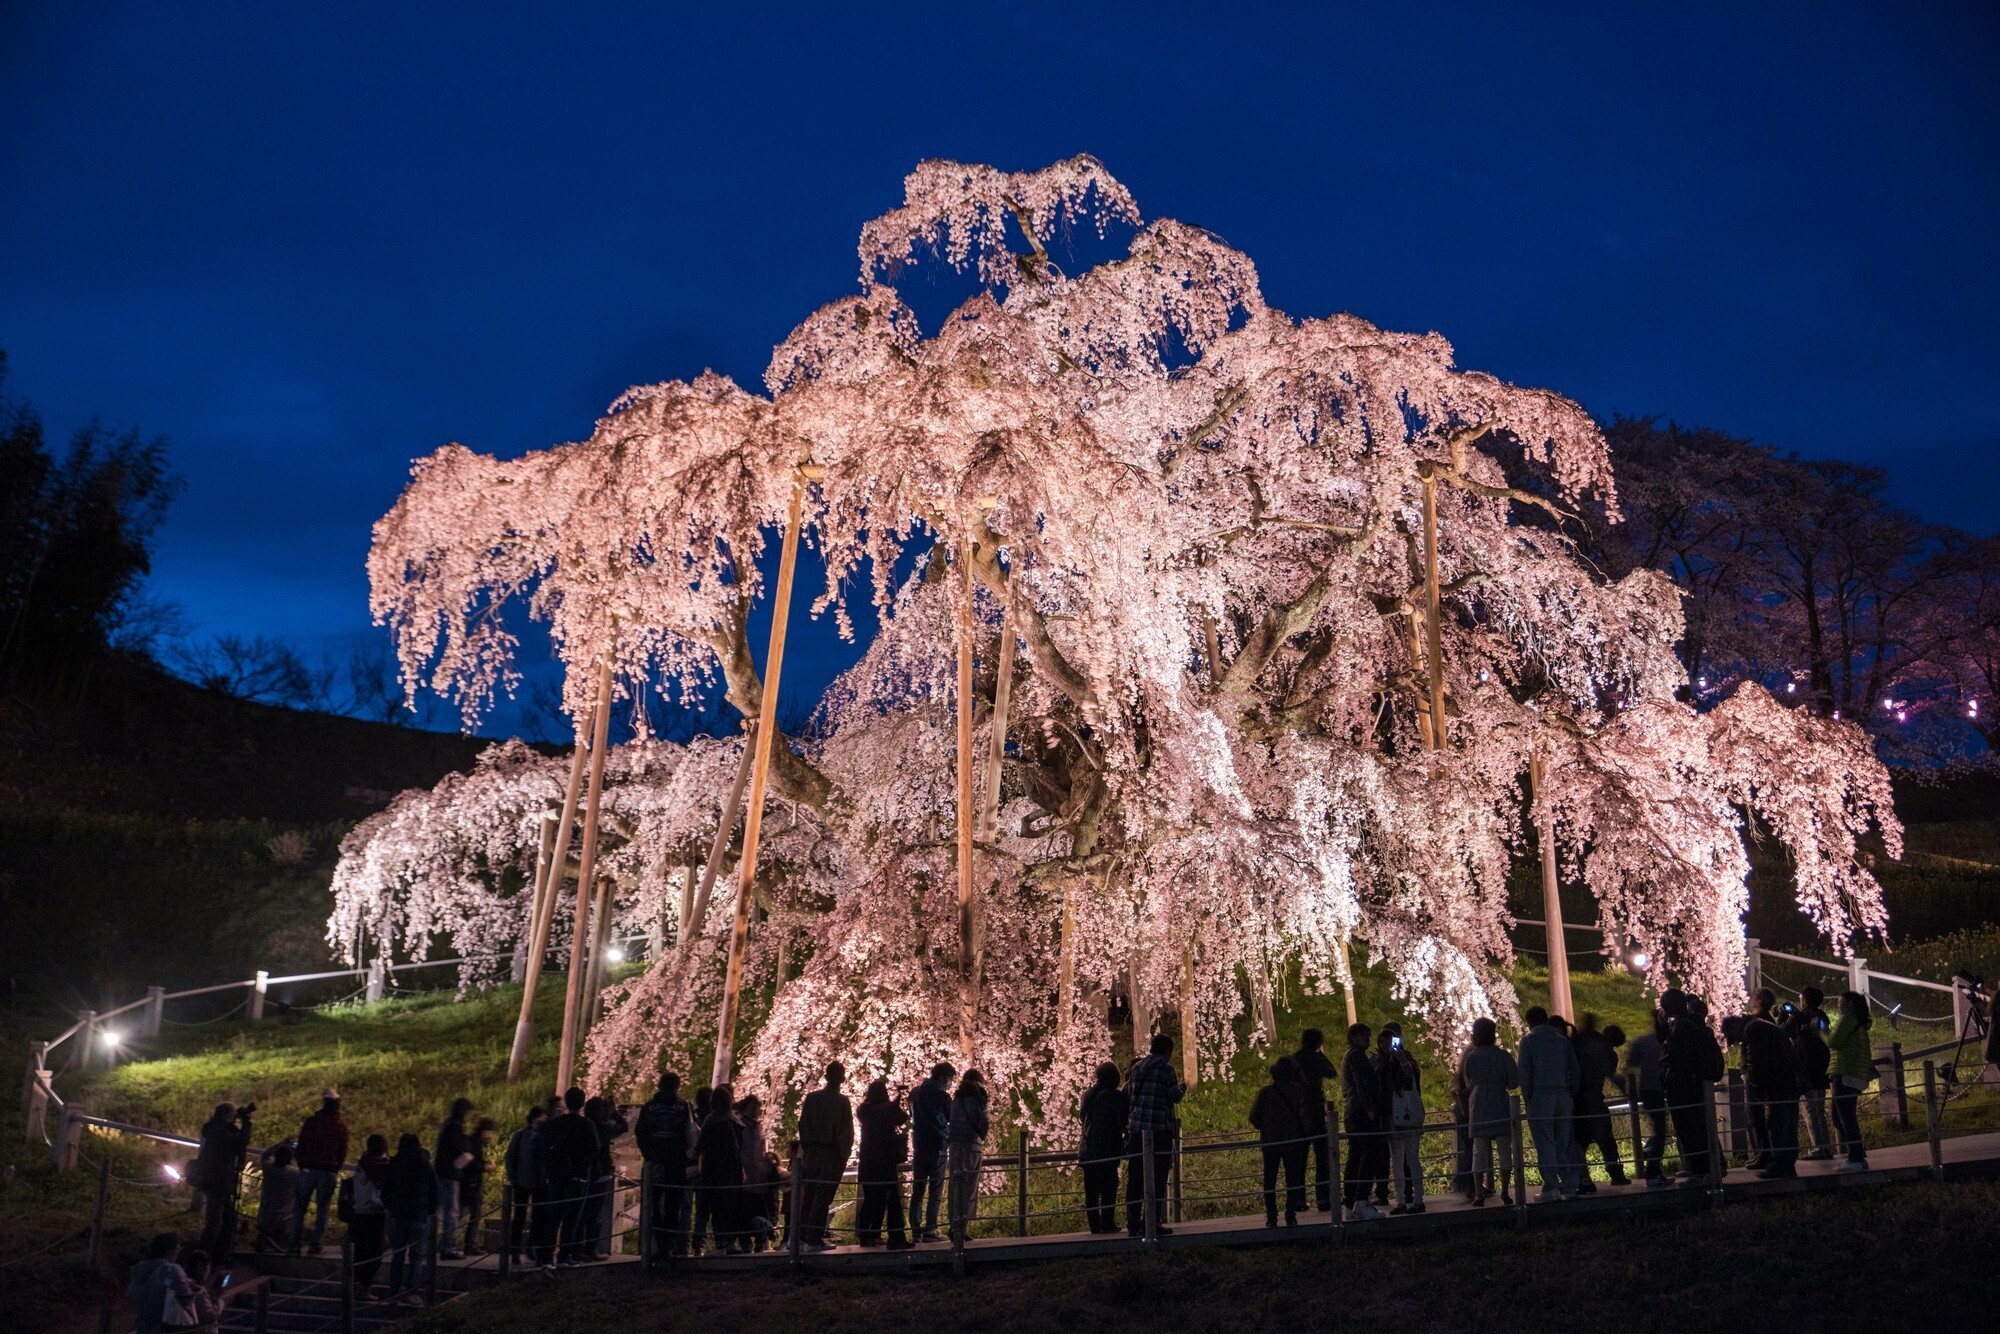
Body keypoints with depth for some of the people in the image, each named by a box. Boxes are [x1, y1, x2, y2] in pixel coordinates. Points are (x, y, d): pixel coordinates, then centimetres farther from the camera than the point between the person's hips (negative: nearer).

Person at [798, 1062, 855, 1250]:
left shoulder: (812, 1097, 1)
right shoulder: (842, 1101, -11)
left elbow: (802, 1125, 4)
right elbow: (847, 1132, -10)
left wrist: (806, 1149, 12)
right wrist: (844, 1155, 1)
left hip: (812, 1152, 5)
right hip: (832, 1155, -5)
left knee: (809, 1195, 16)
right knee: (823, 1197, -1)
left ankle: (803, 1235, 21)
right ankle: (814, 1240, -1)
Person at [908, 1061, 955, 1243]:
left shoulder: (915, 1093, 7)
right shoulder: (943, 1096, -11)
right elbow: (953, 1121, -1)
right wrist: (947, 1128, 20)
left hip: (918, 1147, 5)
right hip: (937, 1148, -5)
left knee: (917, 1190, 10)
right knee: (935, 1191, -1)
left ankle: (916, 1230, 9)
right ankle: (930, 1230, -3)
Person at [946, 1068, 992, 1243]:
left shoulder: (956, 1099, 11)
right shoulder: (977, 1099, -2)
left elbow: (949, 1122, 8)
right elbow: (983, 1124, -4)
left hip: (954, 1145, 4)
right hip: (972, 1145, -4)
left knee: (955, 1186, 7)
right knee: (970, 1188, 0)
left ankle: (954, 1227, 5)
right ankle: (962, 1228, -6)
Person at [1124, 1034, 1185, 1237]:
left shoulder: (1136, 1068, 14)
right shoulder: (1165, 1069, -7)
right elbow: (1176, 1097, -5)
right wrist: (1182, 1088, 15)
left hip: (1135, 1128, 6)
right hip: (1158, 1128, -6)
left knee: (1135, 1178, 8)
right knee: (1157, 1177, -2)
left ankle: (1133, 1224, 9)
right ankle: (1153, 1223, -5)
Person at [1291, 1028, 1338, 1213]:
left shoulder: (1293, 1059, 8)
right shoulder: (1314, 1058, -10)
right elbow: (1332, 1073, 1)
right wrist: (1323, 1055, 8)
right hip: (1315, 1111, -6)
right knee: (1322, 1156, -2)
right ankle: (1323, 1200, -5)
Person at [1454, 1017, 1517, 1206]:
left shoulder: (1470, 1057, 3)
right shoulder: (1502, 1055, -2)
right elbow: (1515, 1081, 1)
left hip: (1478, 1106, 1)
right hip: (1500, 1104, -1)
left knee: (1480, 1150, 4)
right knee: (1505, 1149, 5)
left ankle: (1479, 1193, 0)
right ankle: (1505, 1192, 2)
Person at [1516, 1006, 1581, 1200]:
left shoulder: (1528, 1040, 0)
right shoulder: (1562, 1040, 13)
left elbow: (1524, 1072, -7)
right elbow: (1575, 1070, 10)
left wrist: (1527, 1097, 0)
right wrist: (1572, 1095, 13)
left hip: (1540, 1097, -5)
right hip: (1563, 1096, 5)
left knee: (1545, 1143, -3)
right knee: (1564, 1142, 9)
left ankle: (1551, 1188, -6)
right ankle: (1569, 1185, 6)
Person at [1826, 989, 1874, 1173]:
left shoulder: (1847, 1019, -9)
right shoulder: (1859, 1022, 21)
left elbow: (1833, 1042, -13)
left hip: (1846, 1075, -10)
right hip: (1855, 1075, 10)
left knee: (1846, 1117, -9)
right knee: (1839, 1117, 13)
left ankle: (1855, 1160, -10)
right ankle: (1858, 1156, 15)